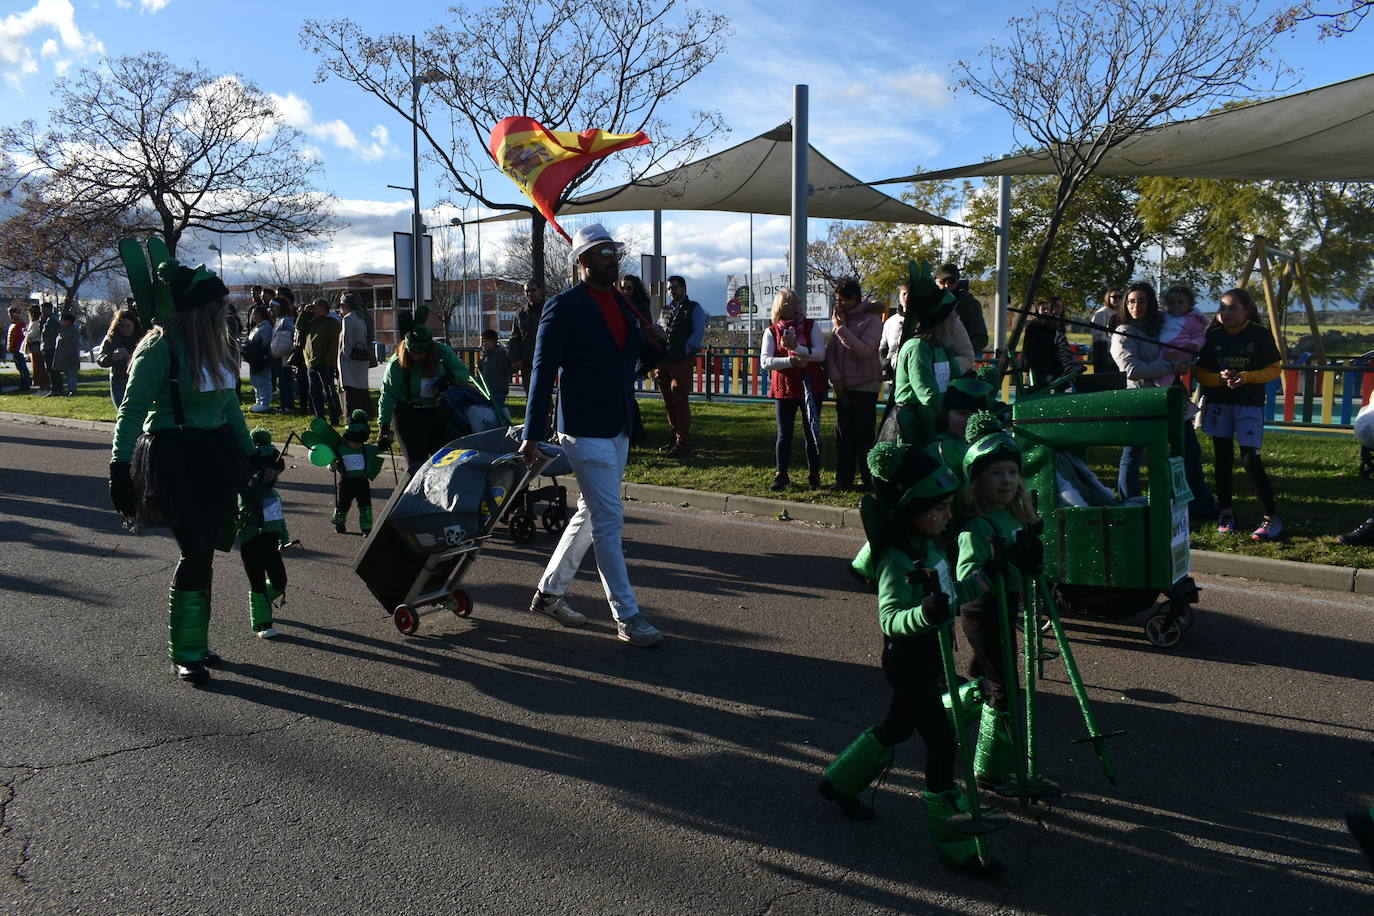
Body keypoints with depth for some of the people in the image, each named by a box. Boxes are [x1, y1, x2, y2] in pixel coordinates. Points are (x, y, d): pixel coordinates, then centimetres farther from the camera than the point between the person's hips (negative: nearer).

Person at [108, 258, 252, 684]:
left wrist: (248, 453, 21)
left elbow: (229, 404, 19)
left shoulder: (214, 346, 11)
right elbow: (132, 409, -13)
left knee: (203, 552, 9)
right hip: (176, 458, -7)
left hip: (214, 455, 7)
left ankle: (195, 643, 22)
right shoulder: (161, 348, -13)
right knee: (196, 553, -7)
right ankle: (183, 653, 7)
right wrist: (120, 467, -18)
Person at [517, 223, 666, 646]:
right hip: (585, 432, -8)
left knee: (589, 515, 16)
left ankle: (549, 592, 32)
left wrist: (654, 345, -4)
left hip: (618, 430, 8)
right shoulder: (563, 307, -10)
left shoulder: (624, 305, 12)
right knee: (608, 522, -6)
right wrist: (532, 435, -14)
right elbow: (543, 372, -11)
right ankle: (627, 616, 2)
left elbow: (634, 365, 18)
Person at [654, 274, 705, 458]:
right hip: (663, 363, 6)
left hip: (682, 362, -6)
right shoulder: (665, 311, 21)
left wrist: (685, 350, -13)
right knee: (669, 402, 10)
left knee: (680, 401, -9)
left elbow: (699, 333, -7)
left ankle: (683, 443, -6)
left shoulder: (694, 308, 3)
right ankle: (673, 438, 20)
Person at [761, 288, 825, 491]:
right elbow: (765, 362, -7)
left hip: (811, 386, 0)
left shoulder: (811, 326, 5)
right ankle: (781, 476, 13)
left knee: (811, 433, 4)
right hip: (784, 388, 0)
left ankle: (813, 476, 14)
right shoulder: (771, 331, 4)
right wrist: (790, 361, -20)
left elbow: (820, 354, -8)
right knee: (784, 434, 3)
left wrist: (796, 348, -22)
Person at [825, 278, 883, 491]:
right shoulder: (842, 320, 14)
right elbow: (830, 351, 9)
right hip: (844, 387, 6)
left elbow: (864, 350, -19)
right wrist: (836, 378, -4)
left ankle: (870, 480, 2)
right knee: (843, 435, 7)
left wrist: (841, 328, -18)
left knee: (864, 437, -5)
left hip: (865, 387, -6)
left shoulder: (871, 320, -6)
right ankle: (844, 480, 13)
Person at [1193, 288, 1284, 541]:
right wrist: (1220, 378, -15)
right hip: (1218, 403, 3)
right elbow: (1199, 372, 5)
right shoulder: (1213, 336, 2)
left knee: (1250, 460, -9)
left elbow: (1274, 369, -1)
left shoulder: (1260, 334, -3)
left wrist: (1246, 376, -17)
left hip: (1249, 403, -3)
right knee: (1223, 458, 8)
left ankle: (1271, 518, 0)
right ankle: (1225, 512, 19)